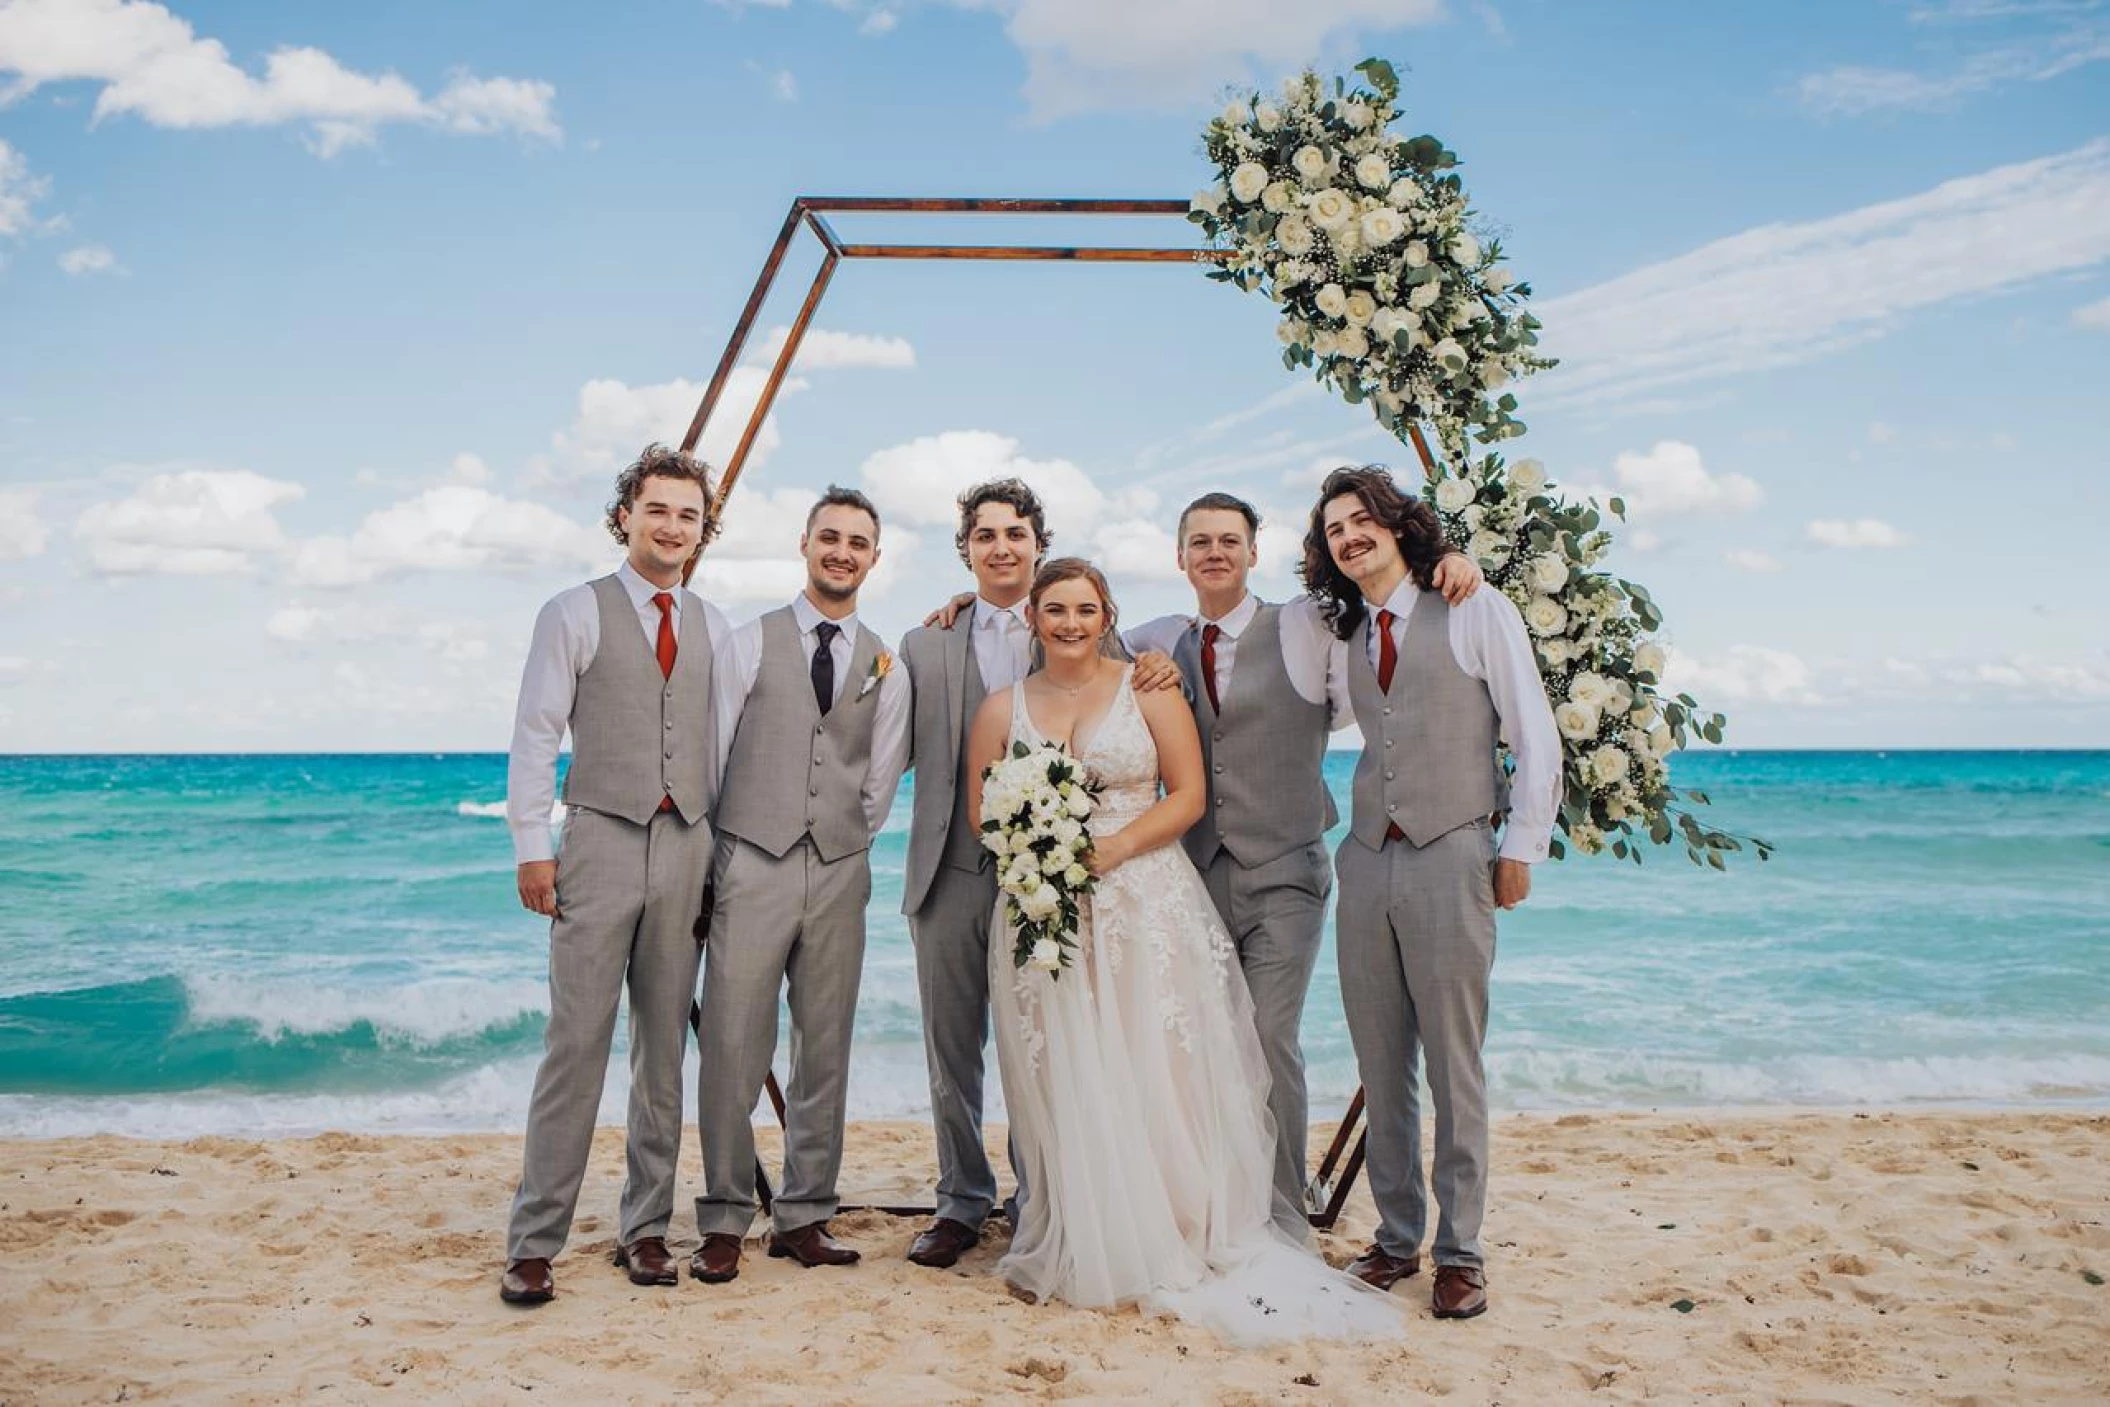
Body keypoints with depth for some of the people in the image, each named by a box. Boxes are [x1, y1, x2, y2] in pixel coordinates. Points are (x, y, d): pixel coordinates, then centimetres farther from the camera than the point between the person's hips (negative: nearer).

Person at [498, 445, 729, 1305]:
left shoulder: (712, 628, 12)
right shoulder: (575, 613, 2)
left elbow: (723, 743, 12)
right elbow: (535, 736, -1)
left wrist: (724, 848, 7)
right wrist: (532, 846, -7)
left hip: (687, 847, 4)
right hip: (601, 841, -4)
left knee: (665, 1046, 9)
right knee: (576, 1043, -3)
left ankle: (645, 1227, 20)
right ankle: (534, 1242, 8)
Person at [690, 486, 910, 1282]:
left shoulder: (886, 668, 10)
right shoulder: (751, 643, 3)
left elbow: (880, 785, 14)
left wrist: (843, 846, 10)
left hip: (840, 874, 3)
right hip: (752, 866, -3)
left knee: (825, 1053, 7)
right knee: (732, 1051, -2)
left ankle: (803, 1218, 19)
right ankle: (724, 1222, 11)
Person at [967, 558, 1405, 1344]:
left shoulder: (1147, 691, 4)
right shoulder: (1002, 709, 10)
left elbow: (1188, 794, 0)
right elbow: (980, 811, 10)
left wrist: (1119, 844, -14)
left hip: (1146, 905, -1)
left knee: (1156, 1080, -2)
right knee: (1063, 1087, 2)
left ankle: (1169, 1249, 10)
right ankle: (1072, 1253, 14)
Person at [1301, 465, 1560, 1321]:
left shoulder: (1476, 612, 1)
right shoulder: (1345, 637, 14)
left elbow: (1535, 740, 0)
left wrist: (1520, 847, -3)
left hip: (1450, 860, -4)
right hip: (1367, 862, 4)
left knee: (1454, 1067, 0)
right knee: (1381, 1068, 8)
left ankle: (1460, 1252, 12)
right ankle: (1396, 1237, 20)